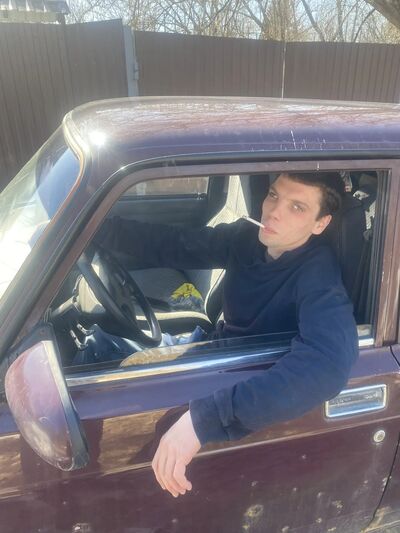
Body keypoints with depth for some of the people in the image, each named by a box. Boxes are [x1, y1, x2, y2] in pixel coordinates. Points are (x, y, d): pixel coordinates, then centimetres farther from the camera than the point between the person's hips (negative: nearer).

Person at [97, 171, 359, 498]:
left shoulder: (318, 276, -28)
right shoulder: (246, 238, -10)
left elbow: (328, 364, -45)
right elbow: (172, 246, -3)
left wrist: (206, 418, -51)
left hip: (259, 401, -5)